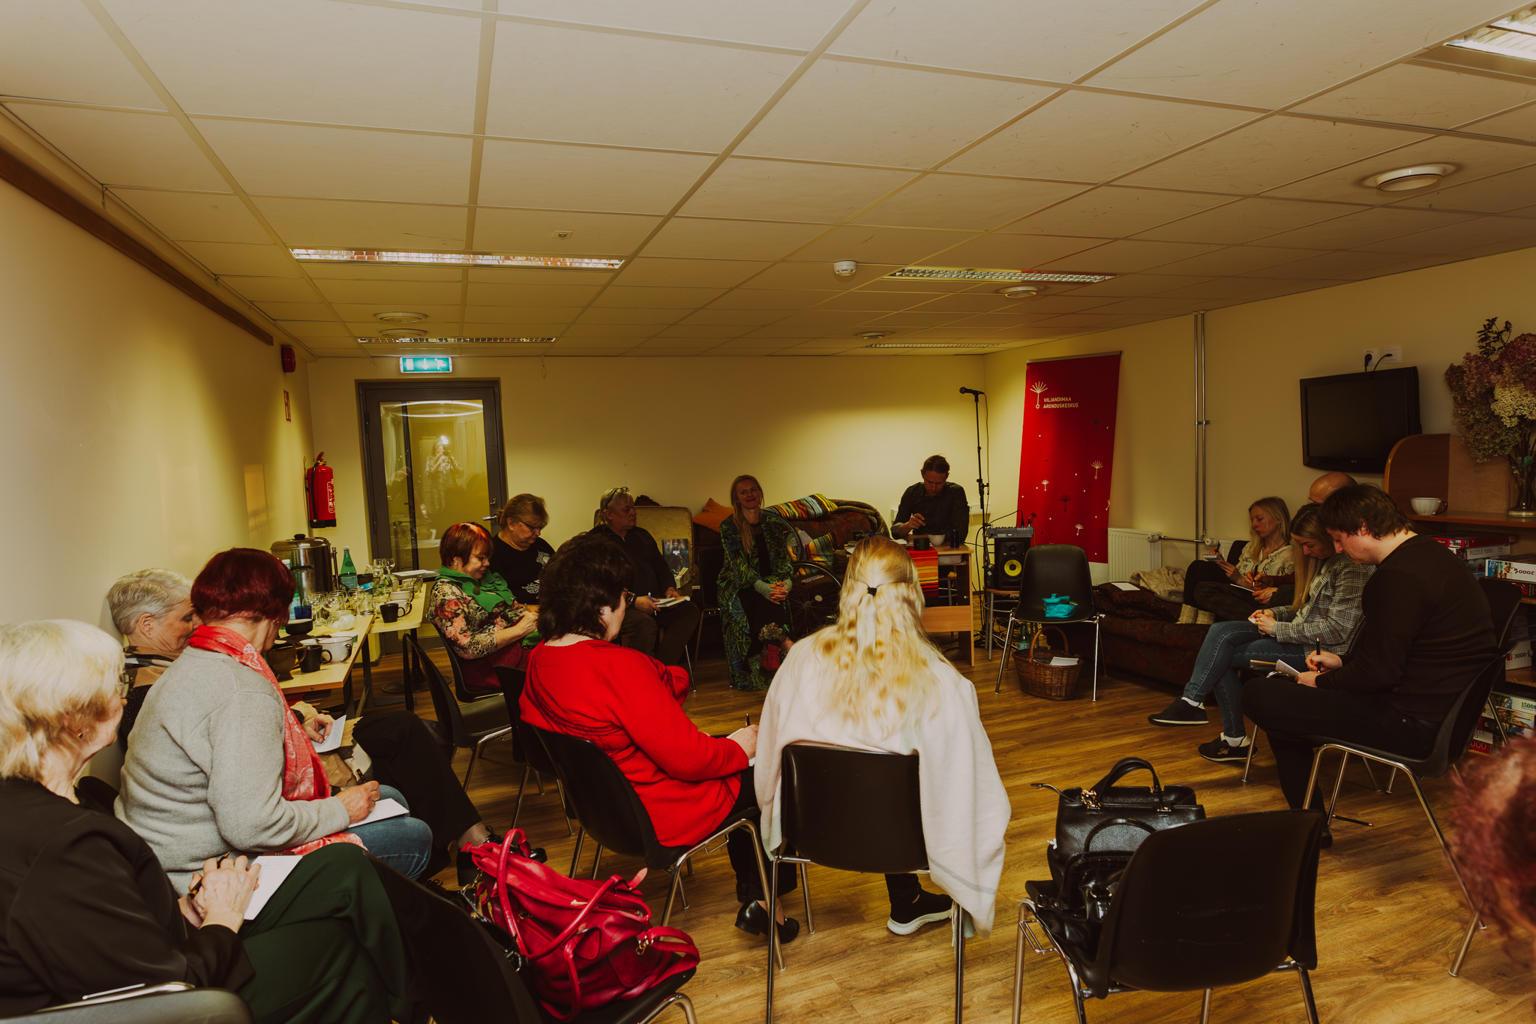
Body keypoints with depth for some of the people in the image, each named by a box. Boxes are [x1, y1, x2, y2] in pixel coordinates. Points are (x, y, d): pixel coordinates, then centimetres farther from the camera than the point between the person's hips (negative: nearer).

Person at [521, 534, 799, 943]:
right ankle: (759, 898, 26)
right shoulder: (618, 666, -32)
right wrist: (739, 748, -8)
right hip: (660, 816, -9)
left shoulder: (539, 659, -6)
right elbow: (686, 757, -28)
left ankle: (749, 889, 32)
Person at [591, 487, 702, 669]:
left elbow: (661, 566, 27)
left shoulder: (642, 536, 23)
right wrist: (633, 601, -22)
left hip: (653, 601, 7)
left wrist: (670, 588, 5)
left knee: (689, 610, -19)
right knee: (644, 623, -38)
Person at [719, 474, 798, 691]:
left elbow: (783, 559, 7)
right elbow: (738, 564, -9)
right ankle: (785, 643, -39)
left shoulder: (774, 524, 11)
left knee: (777, 599, -33)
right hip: (739, 585, -2)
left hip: (770, 582, 3)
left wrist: (786, 582, -17)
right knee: (757, 599, -35)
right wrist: (761, 586, -24)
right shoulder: (728, 527, 2)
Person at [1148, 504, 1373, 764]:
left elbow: (1337, 630, -22)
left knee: (1223, 654, -15)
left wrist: (1277, 628, -17)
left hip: (1320, 652, -9)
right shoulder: (1321, 559, 12)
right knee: (1220, 632, -9)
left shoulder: (1352, 567, -17)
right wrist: (1274, 613, 3)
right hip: (1301, 634, 9)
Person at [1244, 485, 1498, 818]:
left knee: (1259, 695, -14)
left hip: (1415, 723, -11)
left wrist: (1320, 682, -6)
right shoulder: (1429, 554, 10)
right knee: (1281, 684, 20)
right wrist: (1342, 661, 16)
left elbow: (1379, 671, -22)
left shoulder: (1398, 577, -24)